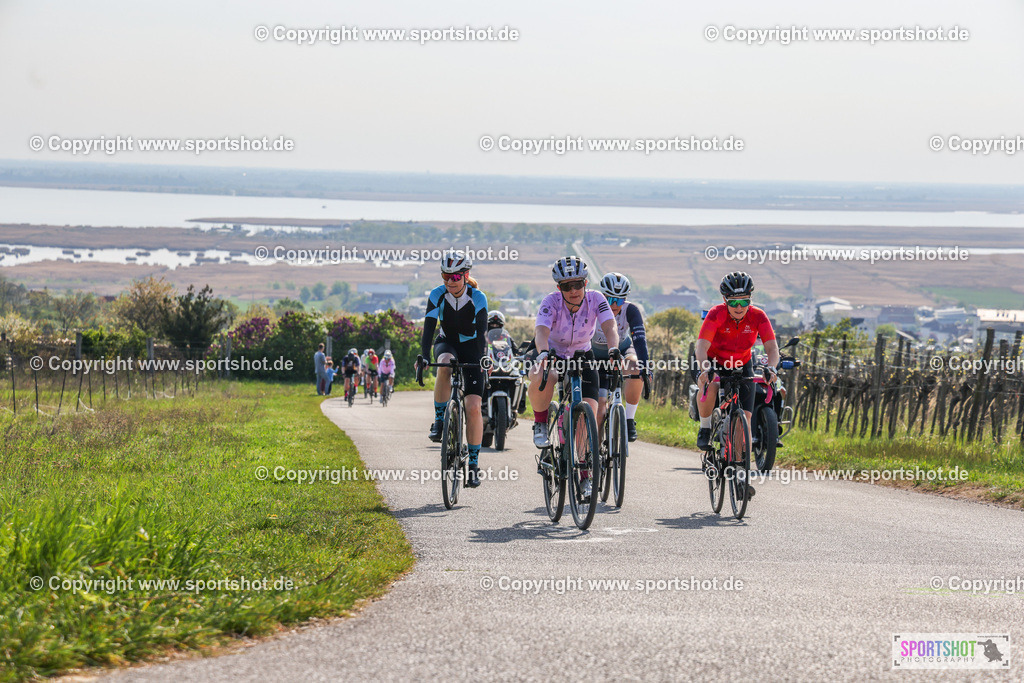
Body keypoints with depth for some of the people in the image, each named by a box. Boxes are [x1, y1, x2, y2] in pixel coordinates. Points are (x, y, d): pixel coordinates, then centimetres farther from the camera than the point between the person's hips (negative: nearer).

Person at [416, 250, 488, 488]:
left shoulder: (478, 298, -20)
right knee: (445, 364, -38)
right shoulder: (437, 295, -17)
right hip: (447, 344, 1)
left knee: (473, 408, -12)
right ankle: (439, 419, -23)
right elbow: (429, 329, -23)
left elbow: (482, 333, -26)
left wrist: (483, 359, -41)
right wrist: (424, 357, -37)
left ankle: (474, 464, -3)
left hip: (471, 348, -1)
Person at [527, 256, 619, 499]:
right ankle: (540, 424, -10)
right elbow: (541, 331, -40)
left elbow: (610, 326, -33)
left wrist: (614, 349, -54)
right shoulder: (551, 302, -25)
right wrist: (543, 352, -62)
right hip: (554, 354, -2)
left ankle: (586, 475, 0)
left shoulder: (595, 299, -20)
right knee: (541, 378, -39)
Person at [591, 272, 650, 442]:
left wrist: (644, 365, -48)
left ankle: (629, 421, -22)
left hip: (623, 351, 0)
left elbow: (639, 338, -34)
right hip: (598, 357, 0)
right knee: (599, 410, -13)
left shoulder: (631, 311, -25)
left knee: (636, 369, -36)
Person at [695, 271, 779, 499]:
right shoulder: (716, 314, -24)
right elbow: (701, 346, -32)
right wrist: (704, 368, -51)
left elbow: (772, 347, -24)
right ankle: (705, 429, -9)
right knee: (708, 388, -37)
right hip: (715, 363, -2)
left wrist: (771, 367, -45)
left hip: (742, 366, 2)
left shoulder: (758, 316, -19)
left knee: (744, 418, -10)